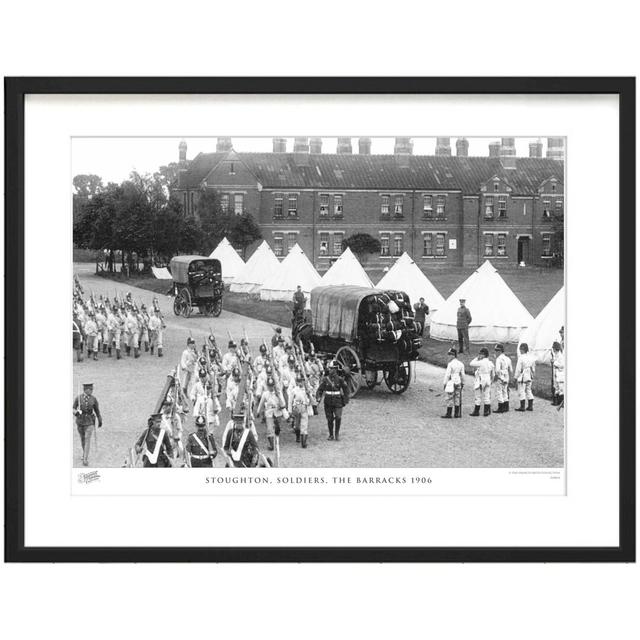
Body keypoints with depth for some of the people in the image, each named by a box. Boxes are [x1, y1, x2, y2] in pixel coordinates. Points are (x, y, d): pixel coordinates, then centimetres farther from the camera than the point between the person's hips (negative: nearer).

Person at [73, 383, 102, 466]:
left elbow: (97, 410, 8)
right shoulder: (78, 398, -6)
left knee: (87, 439, -14)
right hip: (80, 421, 1)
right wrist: (76, 412, -25)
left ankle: (85, 459, -17)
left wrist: (100, 420, 17)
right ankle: (84, 453, 44)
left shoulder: (93, 399, -4)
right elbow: (73, 408, -1)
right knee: (82, 439, 18)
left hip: (90, 422, -1)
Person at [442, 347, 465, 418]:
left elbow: (447, 375, -14)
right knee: (457, 398, 9)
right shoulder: (460, 364, 4)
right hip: (458, 383, 6)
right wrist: (463, 383, 15)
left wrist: (445, 383, -7)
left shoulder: (450, 364, -15)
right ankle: (456, 414, 10)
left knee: (450, 398, -1)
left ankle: (449, 414, 1)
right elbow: (462, 375, 7)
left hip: (451, 383, -6)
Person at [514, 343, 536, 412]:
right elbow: (533, 368, 12)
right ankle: (530, 406, 14)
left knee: (521, 391, 0)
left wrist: (516, 377, -5)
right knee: (529, 390, 14)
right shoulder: (531, 357, 3)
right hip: (529, 377, 7)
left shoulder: (521, 358, -17)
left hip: (522, 377, -7)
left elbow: (518, 369, -14)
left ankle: (522, 407, 1)